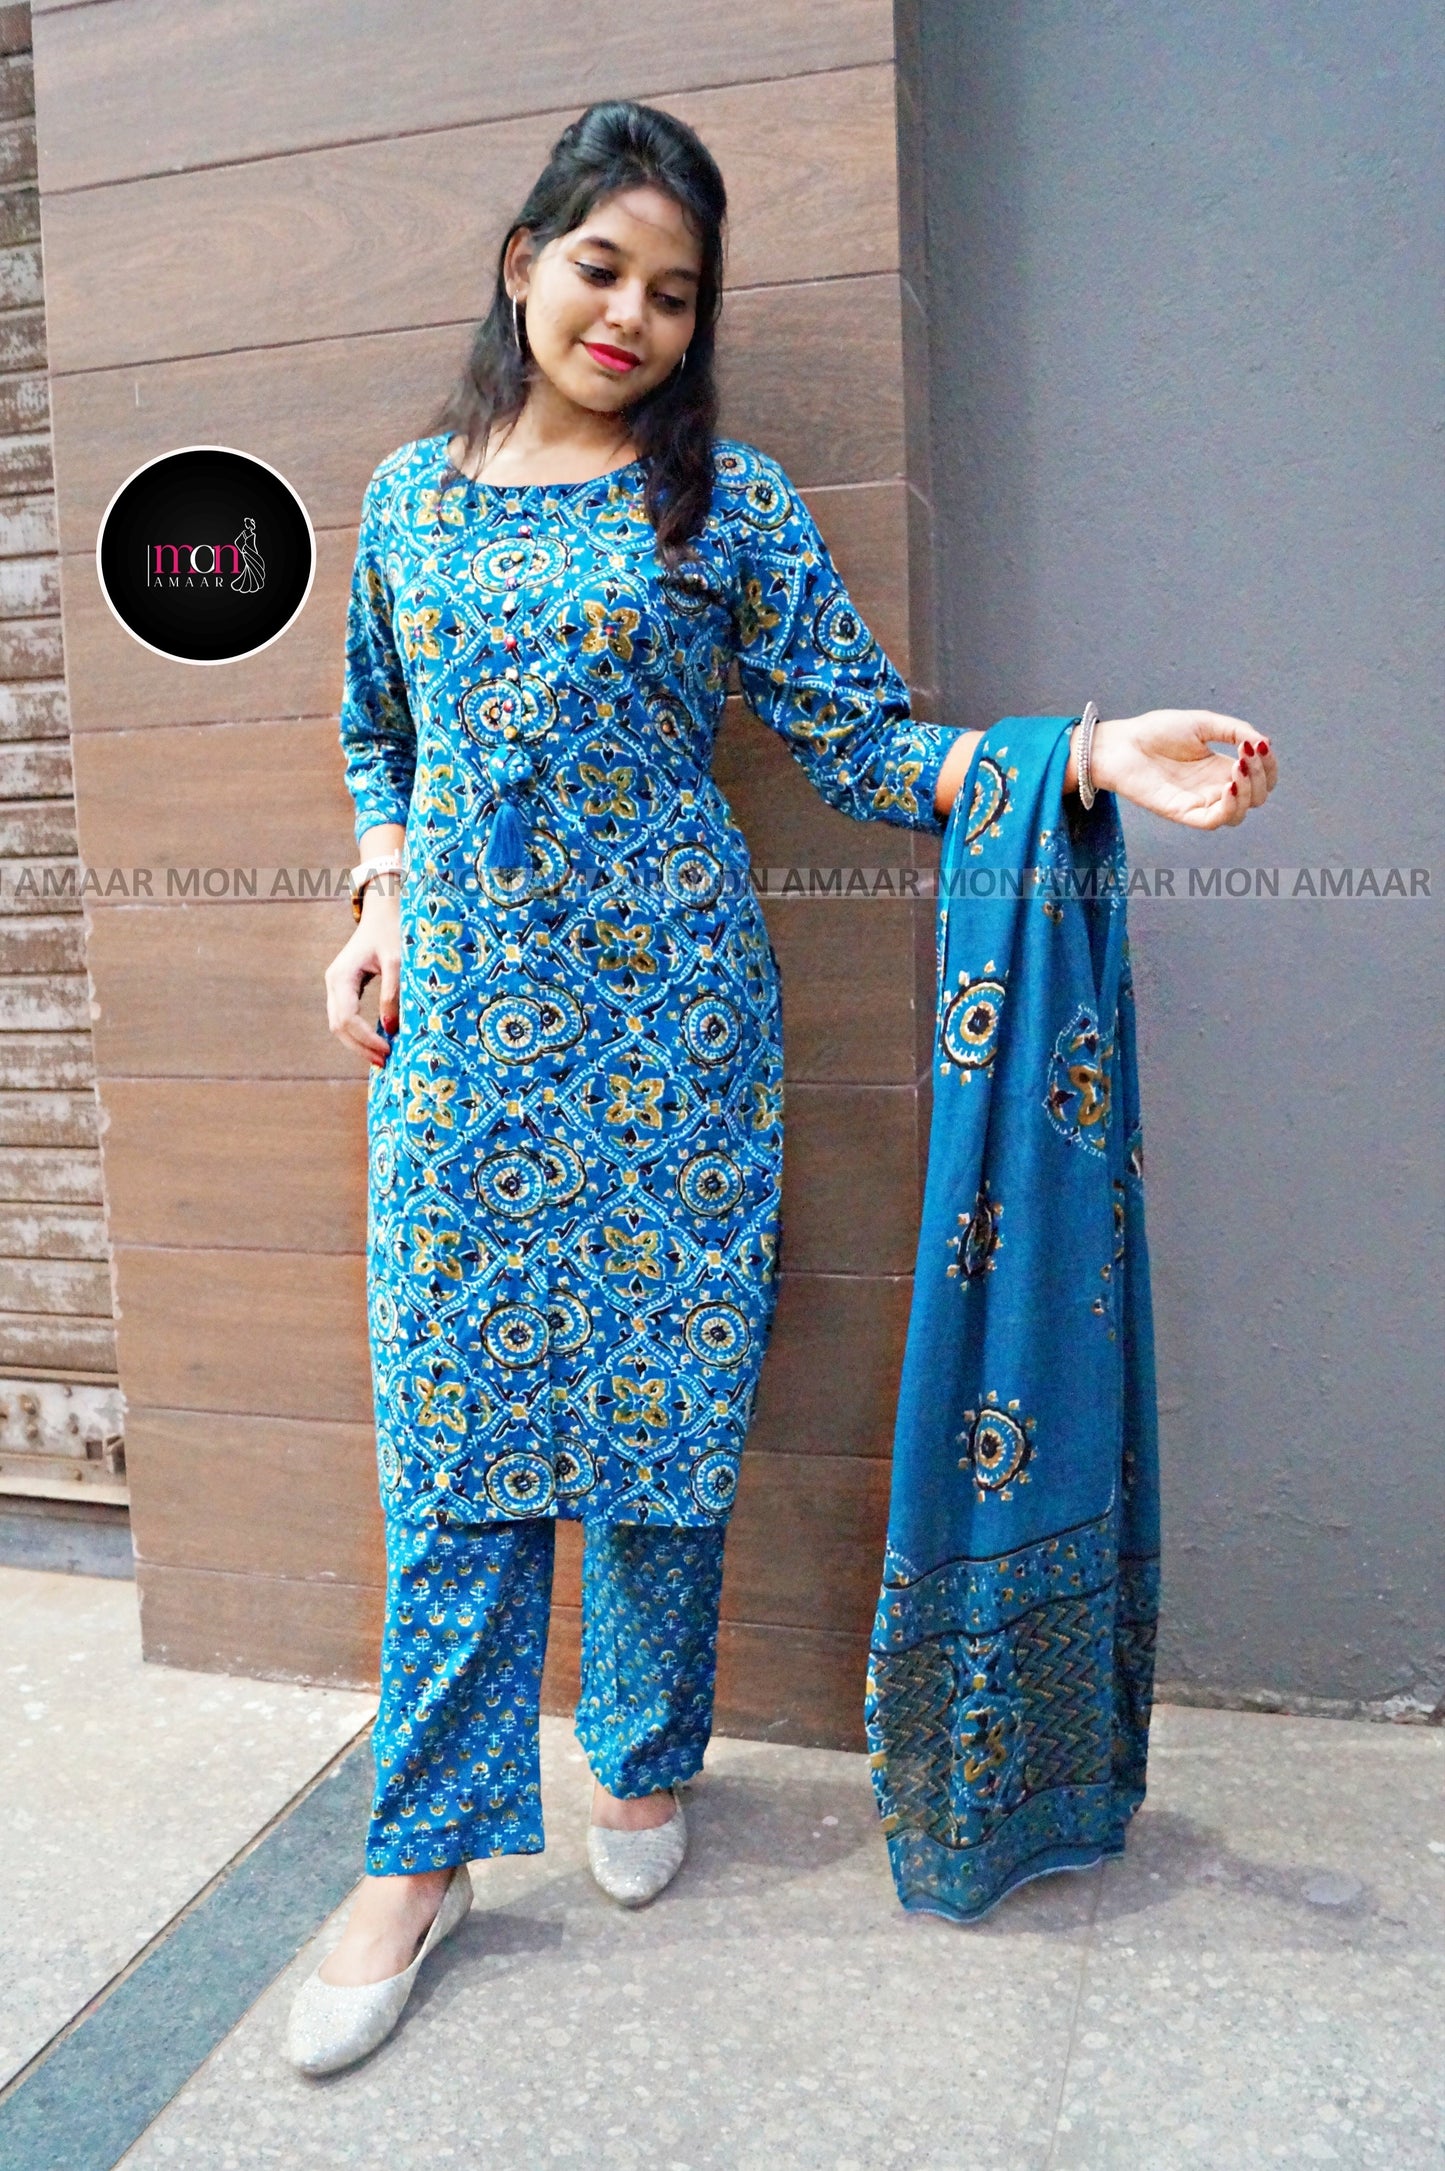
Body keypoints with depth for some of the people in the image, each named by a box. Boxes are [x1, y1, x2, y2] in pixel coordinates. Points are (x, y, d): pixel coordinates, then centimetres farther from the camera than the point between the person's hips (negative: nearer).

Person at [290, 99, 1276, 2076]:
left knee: (659, 1382, 5)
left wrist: (1093, 752, -16)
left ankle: (644, 1761, 29)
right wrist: (381, 909, 5)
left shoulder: (727, 503, 2)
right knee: (455, 1420, 2)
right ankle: (425, 1854, 15)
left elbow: (860, 740, -2)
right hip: (458, 1020, 2)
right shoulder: (407, 496, 12)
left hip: (661, 1006, -2)